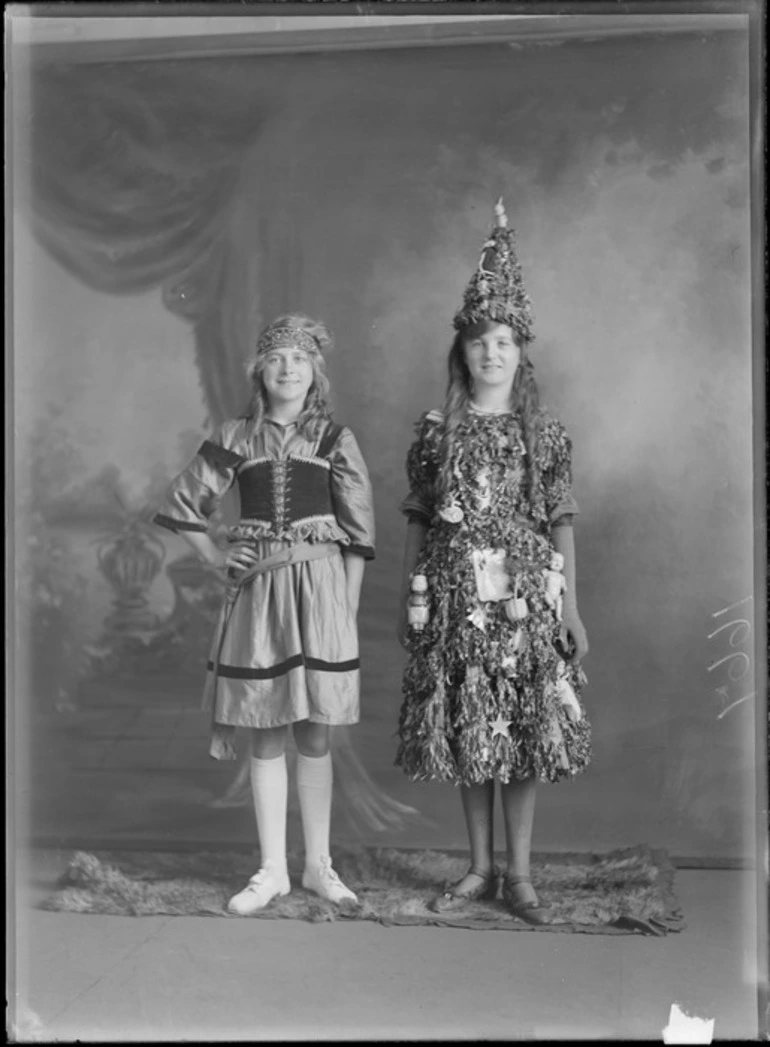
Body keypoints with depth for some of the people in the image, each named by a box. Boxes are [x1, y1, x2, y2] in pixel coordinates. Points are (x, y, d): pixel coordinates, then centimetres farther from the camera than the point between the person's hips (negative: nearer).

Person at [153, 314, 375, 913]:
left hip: (319, 590, -1)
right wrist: (216, 557, 5)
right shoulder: (237, 439, 6)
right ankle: (273, 869, 15)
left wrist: (349, 606, -4)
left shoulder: (334, 439, 2)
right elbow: (182, 503, 15)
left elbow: (358, 529, 0)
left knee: (314, 734, 4)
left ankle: (318, 864, 17)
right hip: (258, 591, 2)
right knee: (267, 735, 5)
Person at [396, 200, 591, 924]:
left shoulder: (545, 434, 3)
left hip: (526, 595, -1)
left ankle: (519, 876, 14)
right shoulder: (434, 432, 4)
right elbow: (418, 525, 7)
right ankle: (479, 869, 21)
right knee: (466, 733, 6)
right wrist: (408, 602, 6)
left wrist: (572, 608, 1)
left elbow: (560, 526, 4)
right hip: (455, 598, 1)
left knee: (525, 732, 2)